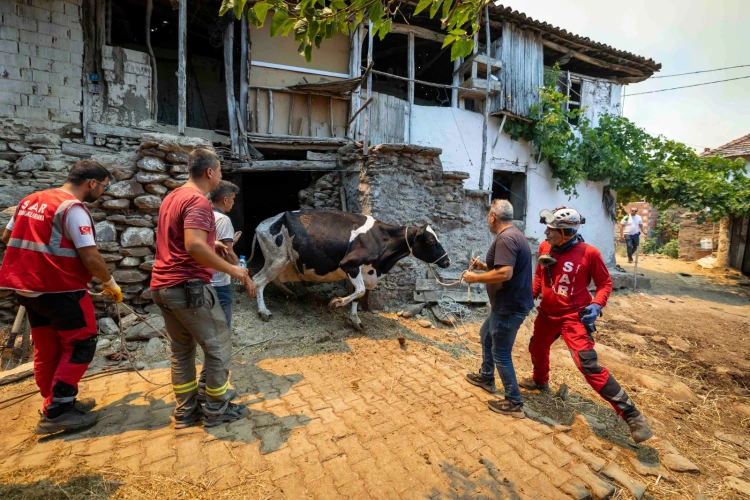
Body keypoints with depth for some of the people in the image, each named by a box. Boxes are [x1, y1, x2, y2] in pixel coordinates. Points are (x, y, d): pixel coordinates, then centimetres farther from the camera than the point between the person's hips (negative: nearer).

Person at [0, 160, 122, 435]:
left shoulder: (30, 200, 10)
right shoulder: (73, 209, -17)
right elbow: (90, 258, -21)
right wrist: (111, 283, -7)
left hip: (27, 288, 9)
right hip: (61, 290, -9)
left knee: (47, 349, 16)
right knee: (81, 345, 3)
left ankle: (56, 404, 28)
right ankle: (56, 411, 5)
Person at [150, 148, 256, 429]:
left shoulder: (172, 197, 16)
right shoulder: (198, 201, -16)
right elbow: (194, 246, -29)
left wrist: (212, 244, 23)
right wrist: (232, 270, -22)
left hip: (162, 286, 10)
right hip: (188, 287, -10)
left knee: (181, 350, 16)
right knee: (218, 347, 4)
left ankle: (186, 412, 26)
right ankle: (216, 410, 16)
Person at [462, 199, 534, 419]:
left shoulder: (505, 238, -22)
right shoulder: (514, 234, 12)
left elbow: (505, 274, -32)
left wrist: (475, 278, -20)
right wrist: (483, 266, 15)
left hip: (510, 307, -11)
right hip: (511, 303, 11)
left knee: (501, 353, 2)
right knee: (486, 335, 26)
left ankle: (514, 403, 17)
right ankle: (486, 377, 42)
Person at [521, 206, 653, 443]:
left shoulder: (588, 253, -18)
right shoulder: (544, 247, -3)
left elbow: (605, 283, -7)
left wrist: (596, 305, -21)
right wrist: (531, 295, 3)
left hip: (574, 316, -6)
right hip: (547, 313, 7)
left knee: (589, 365, -17)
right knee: (537, 348, 24)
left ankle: (631, 415, -2)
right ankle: (540, 381, 55)